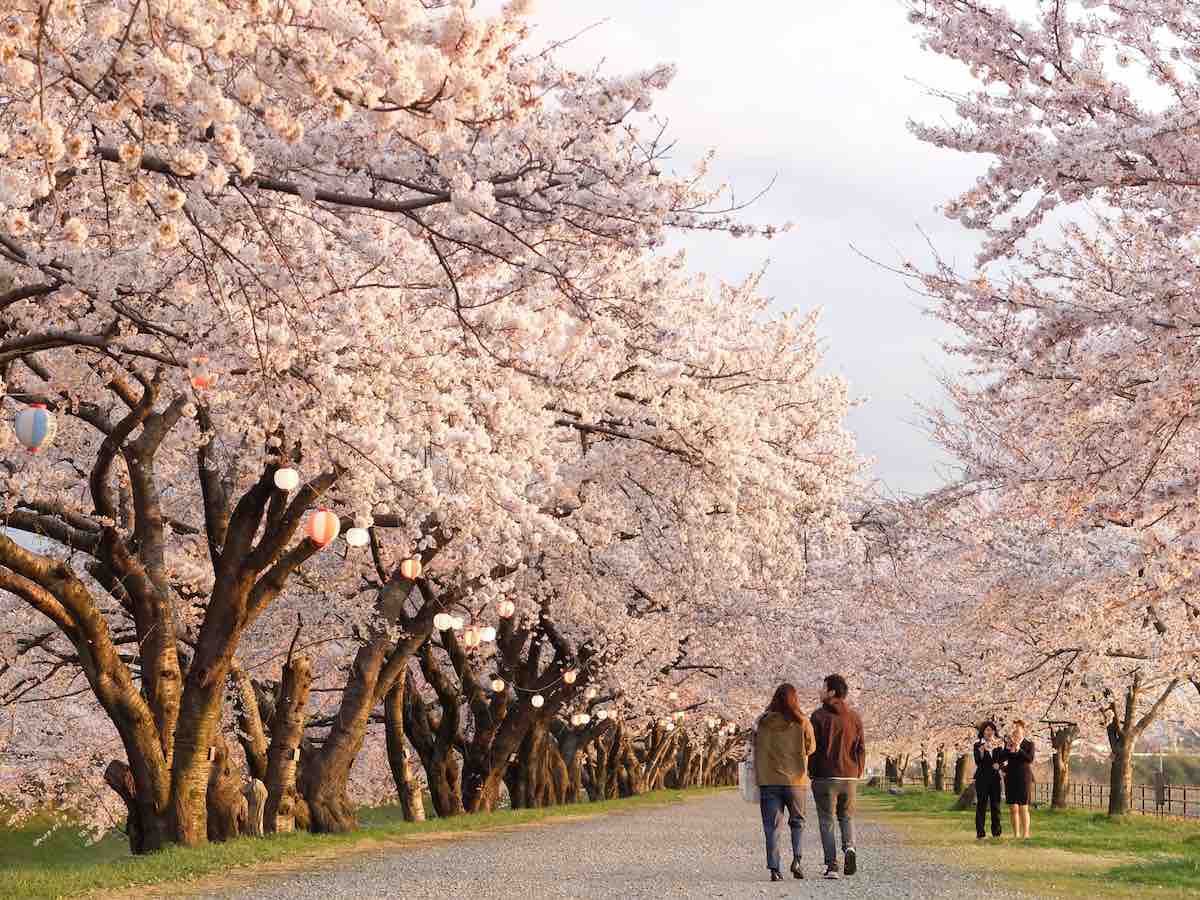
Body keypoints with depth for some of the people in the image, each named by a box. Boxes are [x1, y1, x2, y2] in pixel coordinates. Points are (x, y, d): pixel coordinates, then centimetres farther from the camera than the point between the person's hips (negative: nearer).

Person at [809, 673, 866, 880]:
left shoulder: (819, 716, -7)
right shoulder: (854, 717, 6)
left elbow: (812, 747, -8)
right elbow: (861, 749, 5)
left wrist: (811, 772, 3)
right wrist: (857, 774, 13)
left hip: (825, 777, -3)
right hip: (850, 777, 3)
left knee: (827, 821, 4)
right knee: (847, 817, 18)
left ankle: (831, 865, -2)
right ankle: (849, 848, -8)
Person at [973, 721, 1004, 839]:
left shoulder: (998, 744, 14)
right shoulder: (978, 745, 3)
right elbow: (978, 761, -10)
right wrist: (982, 749, -22)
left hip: (995, 777, 3)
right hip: (982, 778, -3)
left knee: (996, 805, 1)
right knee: (981, 805, -6)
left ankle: (996, 831, 5)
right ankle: (980, 832, -6)